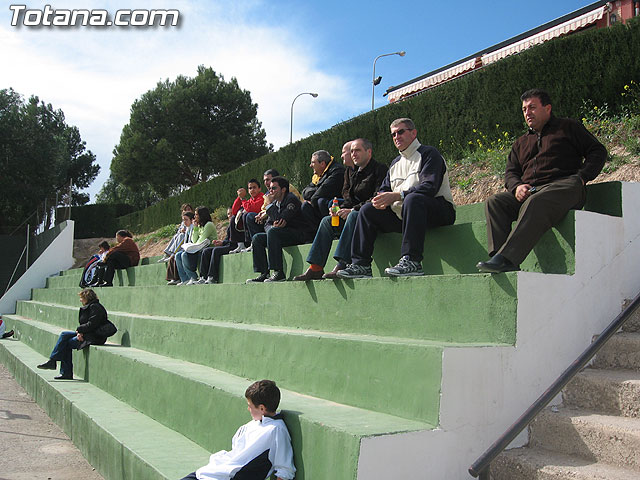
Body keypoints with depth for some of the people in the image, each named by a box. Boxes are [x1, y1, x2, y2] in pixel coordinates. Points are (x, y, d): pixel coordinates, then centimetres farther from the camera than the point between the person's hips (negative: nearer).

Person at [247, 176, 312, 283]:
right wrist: (272, 227, -10)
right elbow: (267, 225, 15)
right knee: (257, 238, -1)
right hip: (283, 234, 9)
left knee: (273, 232, -32)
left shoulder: (291, 199, -10)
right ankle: (264, 273, -9)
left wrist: (270, 204, -10)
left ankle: (279, 273, -33)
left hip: (300, 233, -9)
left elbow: (281, 220, -21)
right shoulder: (276, 204, 16)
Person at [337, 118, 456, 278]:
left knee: (413, 198, -38)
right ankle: (360, 265, -11)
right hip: (403, 214, 8)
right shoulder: (396, 163, 24)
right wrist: (381, 200, -7)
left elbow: (430, 187, -17)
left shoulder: (428, 153, -1)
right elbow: (384, 189, 20)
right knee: (368, 210, -2)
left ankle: (412, 261, -45)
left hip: (439, 209, -7)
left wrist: (396, 196, -25)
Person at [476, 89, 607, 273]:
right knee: (493, 202, -21)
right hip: (530, 191, 5)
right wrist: (516, 186, -3)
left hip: (564, 186, -5)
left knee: (535, 202, -38)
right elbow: (510, 172, 22)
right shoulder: (521, 143, 32)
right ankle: (506, 264, -36)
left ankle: (505, 258, -49)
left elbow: (598, 151, 11)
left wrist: (581, 178, -5)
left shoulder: (567, 127, 18)